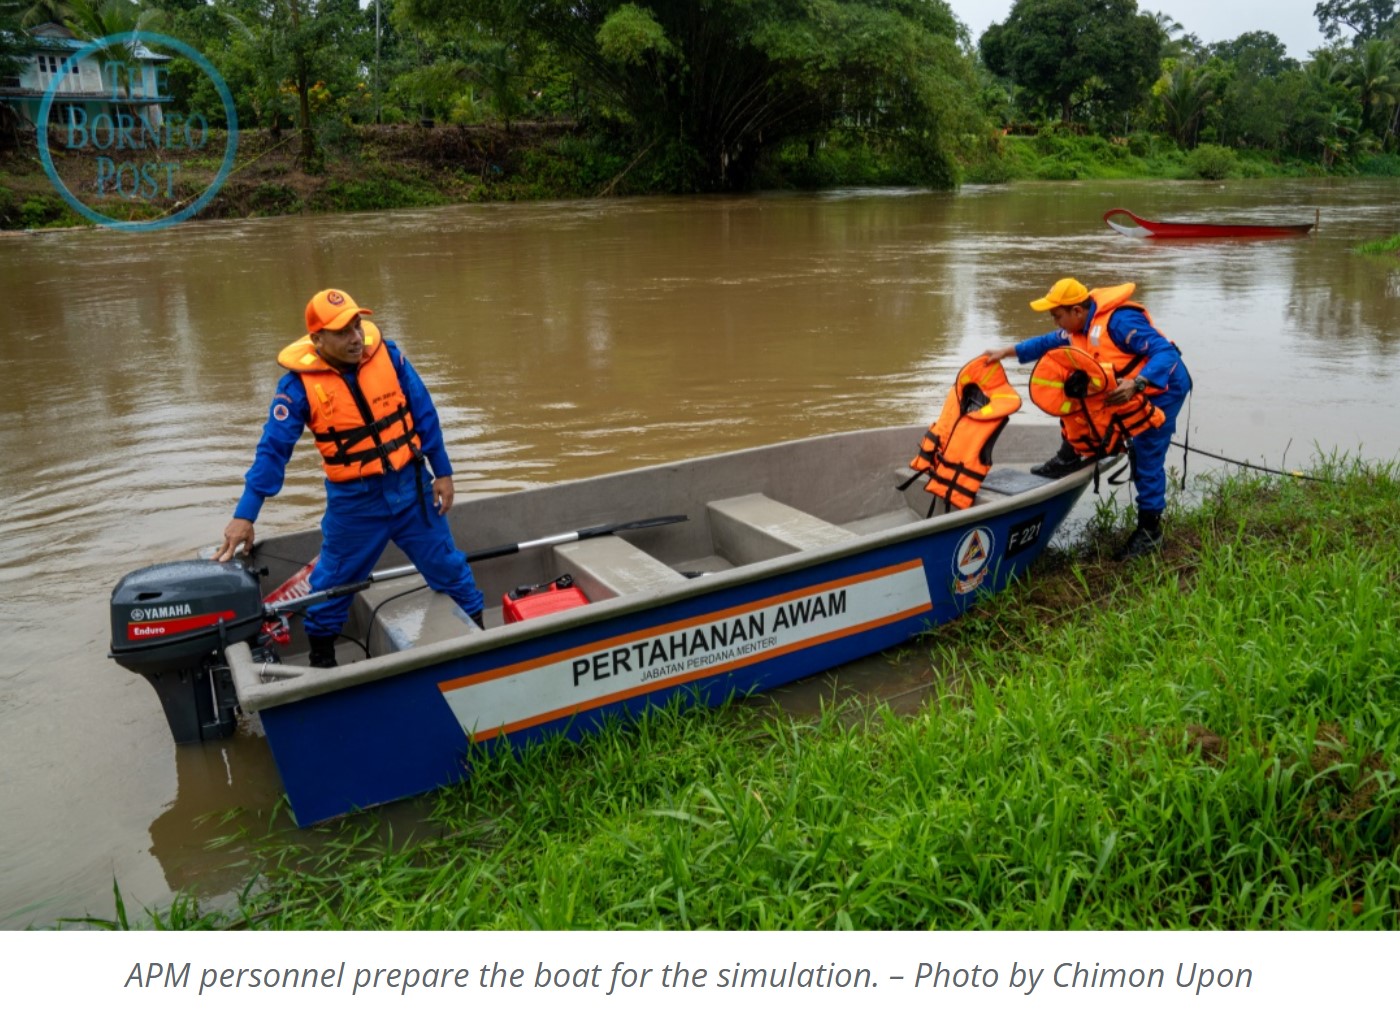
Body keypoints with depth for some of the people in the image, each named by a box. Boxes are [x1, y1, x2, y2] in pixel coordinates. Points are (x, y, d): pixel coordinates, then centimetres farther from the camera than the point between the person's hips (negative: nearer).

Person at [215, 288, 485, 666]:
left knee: (450, 569, 13)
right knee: (331, 585, 12)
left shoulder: (387, 354, -9)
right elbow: (273, 449, -12)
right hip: (353, 501, -1)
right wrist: (244, 515, -15)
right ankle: (321, 658, 36)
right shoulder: (299, 382, -14)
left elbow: (424, 414, 1)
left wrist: (442, 472, 3)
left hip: (410, 486, 2)